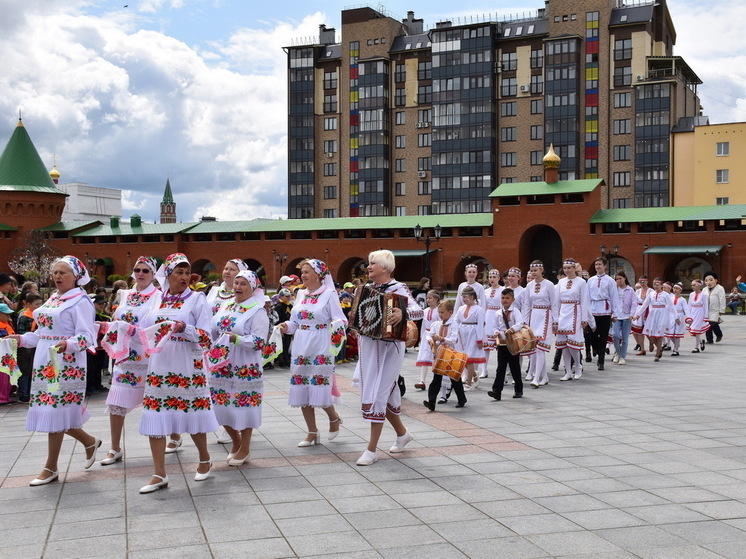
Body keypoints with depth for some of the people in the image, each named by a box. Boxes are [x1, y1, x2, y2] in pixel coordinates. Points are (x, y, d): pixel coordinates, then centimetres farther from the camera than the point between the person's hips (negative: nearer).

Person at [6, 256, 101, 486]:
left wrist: (67, 344, -34)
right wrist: (21, 339, 8)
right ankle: (89, 442, 30)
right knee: (54, 411, 10)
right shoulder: (52, 299, 16)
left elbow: (86, 337, -17)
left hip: (66, 364, -8)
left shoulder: (80, 301, -9)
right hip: (44, 362, 8)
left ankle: (51, 468, 6)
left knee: (55, 412, -4)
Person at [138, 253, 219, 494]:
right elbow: (145, 329, 15)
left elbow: (205, 337, -8)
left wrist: (184, 328, -23)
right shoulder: (157, 299, 10)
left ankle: (205, 460, 28)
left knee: (192, 417, 4)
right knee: (154, 419, 0)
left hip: (187, 367, -4)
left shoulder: (197, 299, -2)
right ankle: (159, 474, 7)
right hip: (159, 366, 4)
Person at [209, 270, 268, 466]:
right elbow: (213, 330, 17)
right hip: (222, 364, 6)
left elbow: (259, 341, -16)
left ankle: (245, 449, 18)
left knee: (244, 405, 2)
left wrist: (236, 339, -26)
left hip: (245, 367, -6)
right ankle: (236, 441, 33)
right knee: (222, 405, 11)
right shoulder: (225, 306, 10)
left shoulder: (257, 311, -9)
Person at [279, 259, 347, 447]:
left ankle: (334, 418, 23)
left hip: (320, 349, -6)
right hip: (301, 347, 6)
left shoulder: (329, 294, -5)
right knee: (302, 391, 5)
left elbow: (340, 320, -10)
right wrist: (286, 327, -4)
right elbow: (295, 322, 16)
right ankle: (312, 433, 17)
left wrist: (336, 326, -31)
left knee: (319, 389, -7)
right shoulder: (301, 294, 11)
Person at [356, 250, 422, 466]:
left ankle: (371, 450, -5)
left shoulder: (398, 288, -9)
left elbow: (418, 310, -22)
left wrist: (402, 313, -41)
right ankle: (402, 433, 35)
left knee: (378, 393, -9)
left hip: (389, 347, -7)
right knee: (386, 393, 14)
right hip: (368, 345, 7)